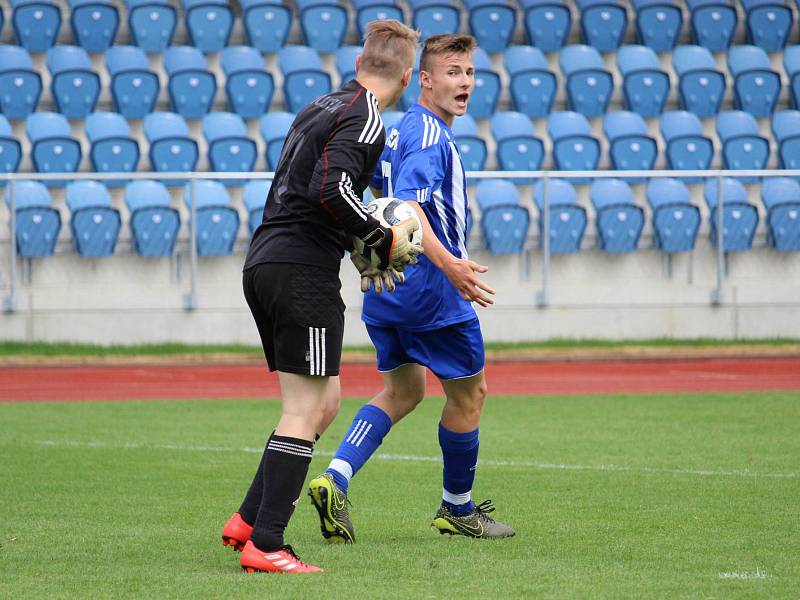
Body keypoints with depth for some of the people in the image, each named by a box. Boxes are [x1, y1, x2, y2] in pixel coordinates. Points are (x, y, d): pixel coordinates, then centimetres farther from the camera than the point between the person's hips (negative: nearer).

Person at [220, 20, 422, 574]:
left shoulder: (323, 108, 19)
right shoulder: (365, 121, -10)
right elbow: (330, 190, -24)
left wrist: (360, 252, 20)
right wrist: (384, 241, -12)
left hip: (265, 262, 9)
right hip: (303, 273, -9)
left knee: (323, 403, 16)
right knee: (305, 412, -7)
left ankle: (247, 522, 14)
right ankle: (264, 546, -10)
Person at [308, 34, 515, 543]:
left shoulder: (400, 131, 13)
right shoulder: (429, 135, -17)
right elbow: (407, 207, -31)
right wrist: (449, 264, -41)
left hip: (387, 288, 9)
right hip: (432, 292, -9)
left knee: (403, 391, 19)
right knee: (469, 392, 8)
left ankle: (334, 480, -1)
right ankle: (458, 510, 21)